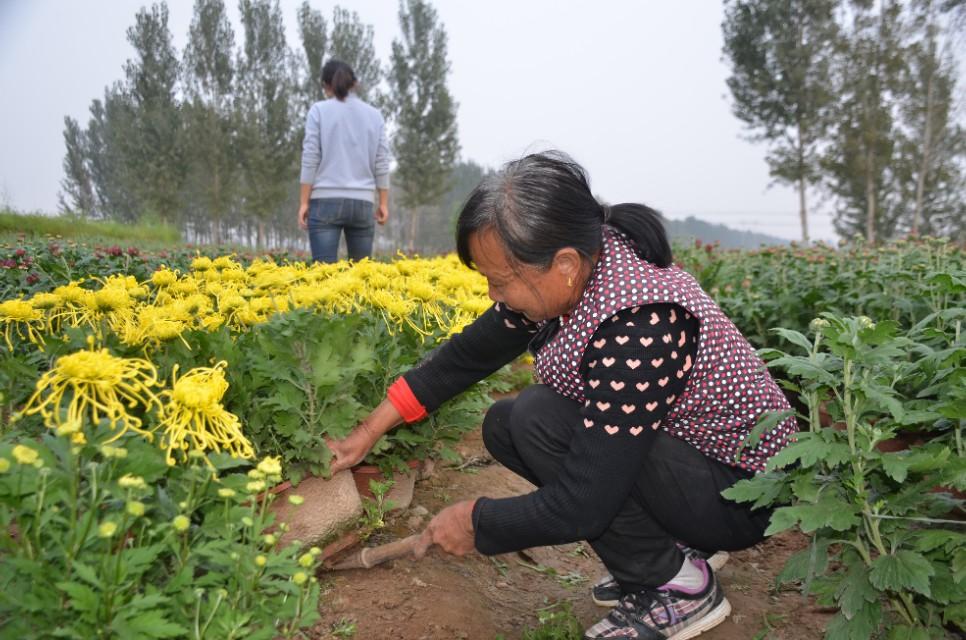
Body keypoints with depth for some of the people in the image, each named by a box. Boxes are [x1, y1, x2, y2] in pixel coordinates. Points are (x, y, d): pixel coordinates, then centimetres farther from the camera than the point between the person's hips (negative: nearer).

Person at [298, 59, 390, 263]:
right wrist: (384, 203, 12)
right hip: (362, 203, 3)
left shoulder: (319, 111, 1)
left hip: (326, 201, -3)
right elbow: (382, 163, 7)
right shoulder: (374, 114, 10)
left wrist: (304, 202, -1)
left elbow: (310, 159, -4)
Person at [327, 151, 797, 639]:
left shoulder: (641, 323, -35)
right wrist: (371, 430, 5)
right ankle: (675, 541, 7)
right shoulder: (562, 274, -10)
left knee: (540, 421, -25)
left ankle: (679, 585, -6)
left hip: (741, 493, -8)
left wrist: (476, 523, -14)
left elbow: (582, 506, -31)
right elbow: (469, 354, 3)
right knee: (503, 425, 2)